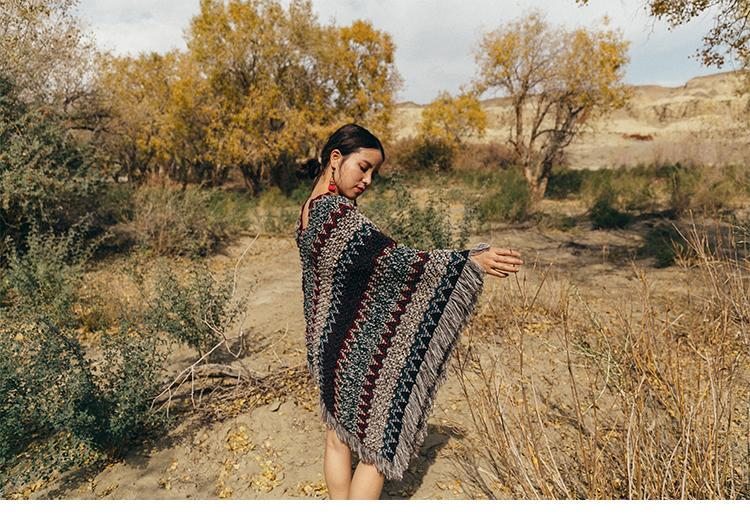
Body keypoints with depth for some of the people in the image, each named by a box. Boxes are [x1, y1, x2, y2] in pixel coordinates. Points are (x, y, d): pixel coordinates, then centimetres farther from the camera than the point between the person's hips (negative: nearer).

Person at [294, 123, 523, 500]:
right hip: (358, 353, -9)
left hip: (327, 346, 9)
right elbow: (392, 259, -30)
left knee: (338, 437, 20)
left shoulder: (308, 213, 7)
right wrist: (471, 260, -32)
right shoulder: (337, 214, -21)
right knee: (379, 447, 7)